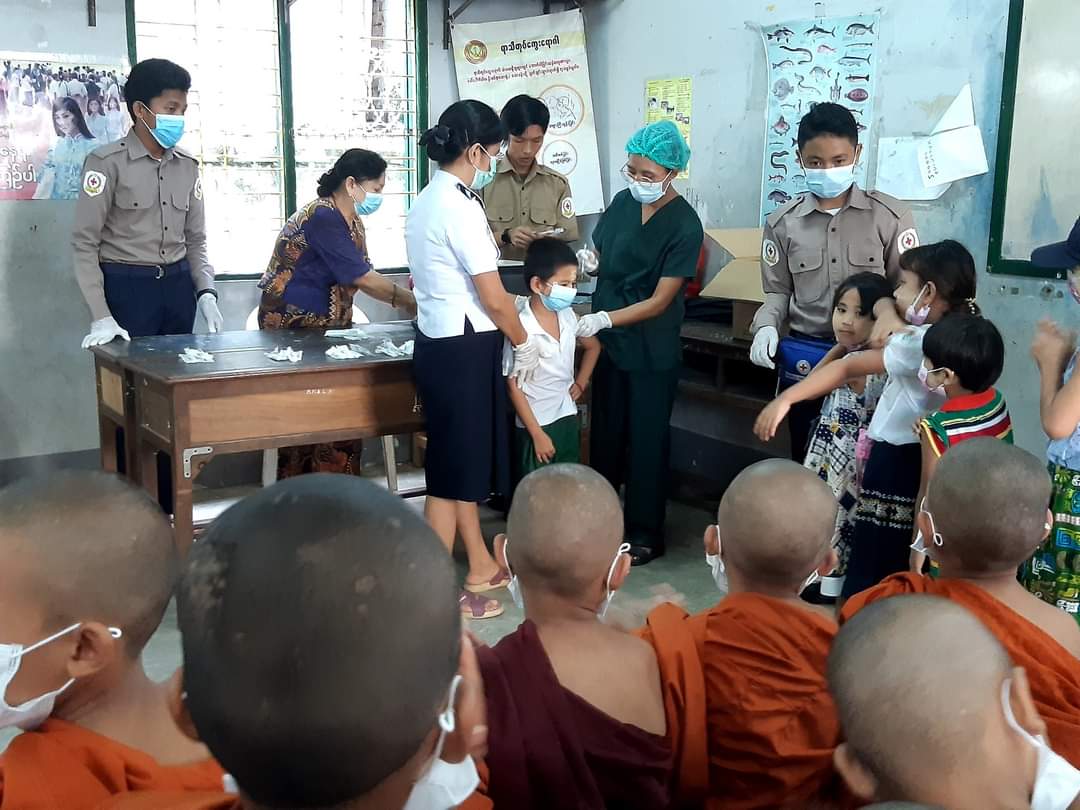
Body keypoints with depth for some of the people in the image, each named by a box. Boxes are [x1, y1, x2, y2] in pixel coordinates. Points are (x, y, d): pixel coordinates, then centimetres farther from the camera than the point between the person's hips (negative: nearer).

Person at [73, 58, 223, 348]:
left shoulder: (188, 166, 10)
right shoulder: (108, 162, -7)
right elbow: (85, 242, -8)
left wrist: (206, 292, -2)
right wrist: (101, 317, -15)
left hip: (179, 286, 5)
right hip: (126, 287, -5)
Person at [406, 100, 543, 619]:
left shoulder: (427, 201, 11)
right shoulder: (459, 207, -19)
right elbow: (494, 298, -18)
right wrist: (524, 343, -2)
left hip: (439, 343, 10)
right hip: (463, 351, -10)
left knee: (463, 460, 19)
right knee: (455, 468, 0)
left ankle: (481, 569, 33)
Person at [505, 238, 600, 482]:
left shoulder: (568, 317, -2)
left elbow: (593, 346, 20)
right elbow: (514, 387, -17)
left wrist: (580, 383, 9)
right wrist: (537, 434, -16)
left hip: (568, 418, 6)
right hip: (536, 424, -6)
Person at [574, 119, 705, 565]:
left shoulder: (685, 226, -16)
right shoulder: (622, 203, 1)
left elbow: (660, 300, -18)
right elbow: (597, 257, 12)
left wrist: (605, 319, -28)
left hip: (652, 352, -5)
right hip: (608, 342, 5)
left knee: (646, 440, 5)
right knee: (604, 432, 15)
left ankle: (645, 533, 18)